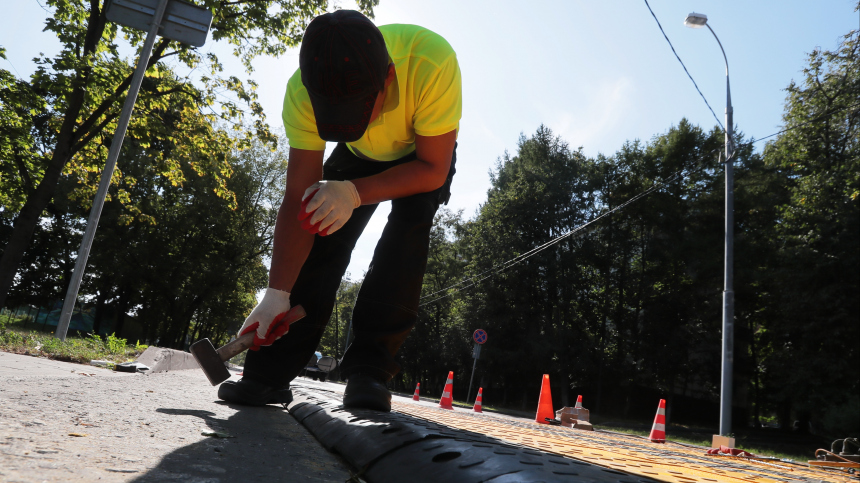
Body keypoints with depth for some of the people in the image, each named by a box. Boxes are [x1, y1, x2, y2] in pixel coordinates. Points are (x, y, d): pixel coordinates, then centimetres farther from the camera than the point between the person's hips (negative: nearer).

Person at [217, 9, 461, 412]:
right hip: (358, 156, 2)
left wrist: (356, 193, -45)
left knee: (408, 228, -27)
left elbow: (433, 170, -32)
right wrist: (277, 294, -33)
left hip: (425, 158, -1)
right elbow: (298, 200, -29)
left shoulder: (433, 62, -42)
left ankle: (369, 365, -19)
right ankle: (273, 370, -9)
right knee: (324, 234, -16)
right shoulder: (303, 92, -33)